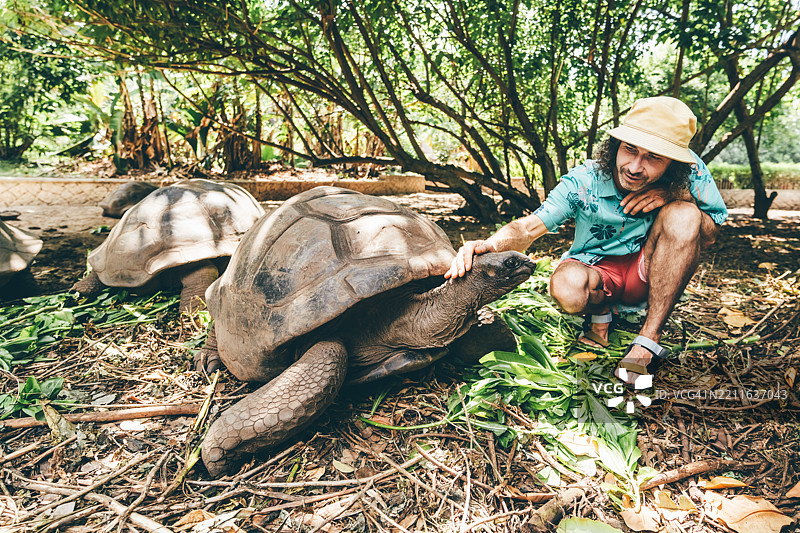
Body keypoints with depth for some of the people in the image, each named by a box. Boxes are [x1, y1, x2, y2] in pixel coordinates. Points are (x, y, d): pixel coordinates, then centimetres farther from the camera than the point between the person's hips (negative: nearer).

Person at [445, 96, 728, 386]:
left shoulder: (689, 170, -16)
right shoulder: (584, 181, -21)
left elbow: (709, 236, -8)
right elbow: (528, 227, -26)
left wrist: (675, 195, -28)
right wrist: (488, 245, -49)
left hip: (649, 274, 2)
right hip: (597, 268, -2)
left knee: (684, 213, -29)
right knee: (567, 286, -39)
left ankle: (648, 340, -24)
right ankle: (601, 312, 1)